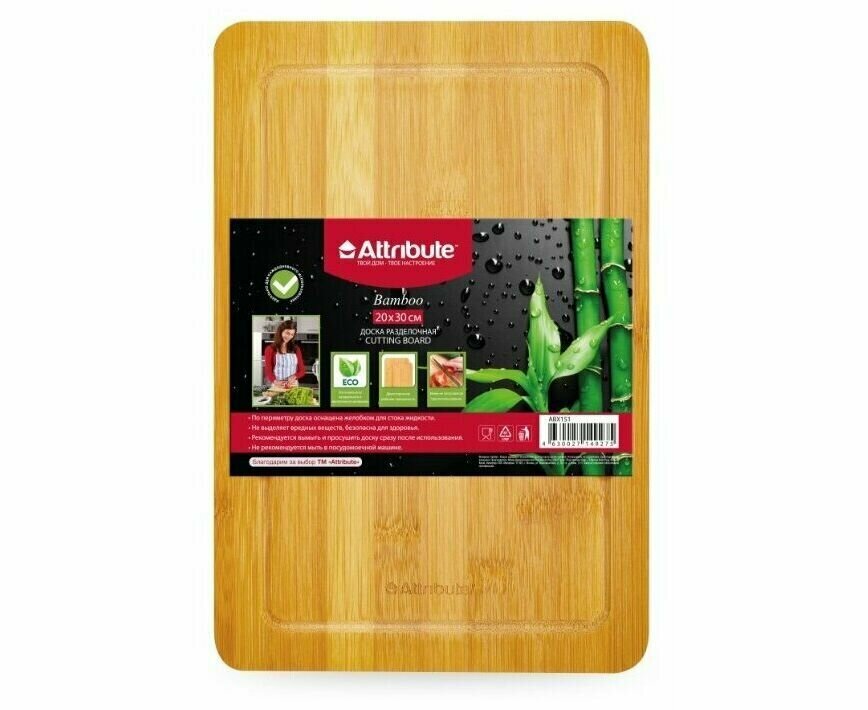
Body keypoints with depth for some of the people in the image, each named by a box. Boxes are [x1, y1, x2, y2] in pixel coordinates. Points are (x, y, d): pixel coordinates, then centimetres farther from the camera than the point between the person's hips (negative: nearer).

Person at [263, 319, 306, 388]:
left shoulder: (296, 349, 9)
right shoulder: (270, 349, -1)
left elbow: (302, 370, 9)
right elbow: (268, 370, -6)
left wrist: (294, 377, -13)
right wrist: (275, 381, -27)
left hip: (293, 386, 2)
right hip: (276, 386, -2)